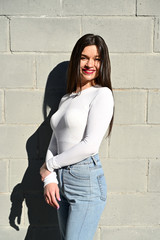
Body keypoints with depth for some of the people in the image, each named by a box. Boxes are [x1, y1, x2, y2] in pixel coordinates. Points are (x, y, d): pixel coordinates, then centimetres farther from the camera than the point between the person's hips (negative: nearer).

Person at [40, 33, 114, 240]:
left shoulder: (102, 94, -7)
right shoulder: (66, 99, 14)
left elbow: (90, 145, -16)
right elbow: (54, 143, 11)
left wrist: (49, 165, -6)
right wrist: (49, 179, -4)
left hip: (86, 179, -7)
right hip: (61, 180, 7)